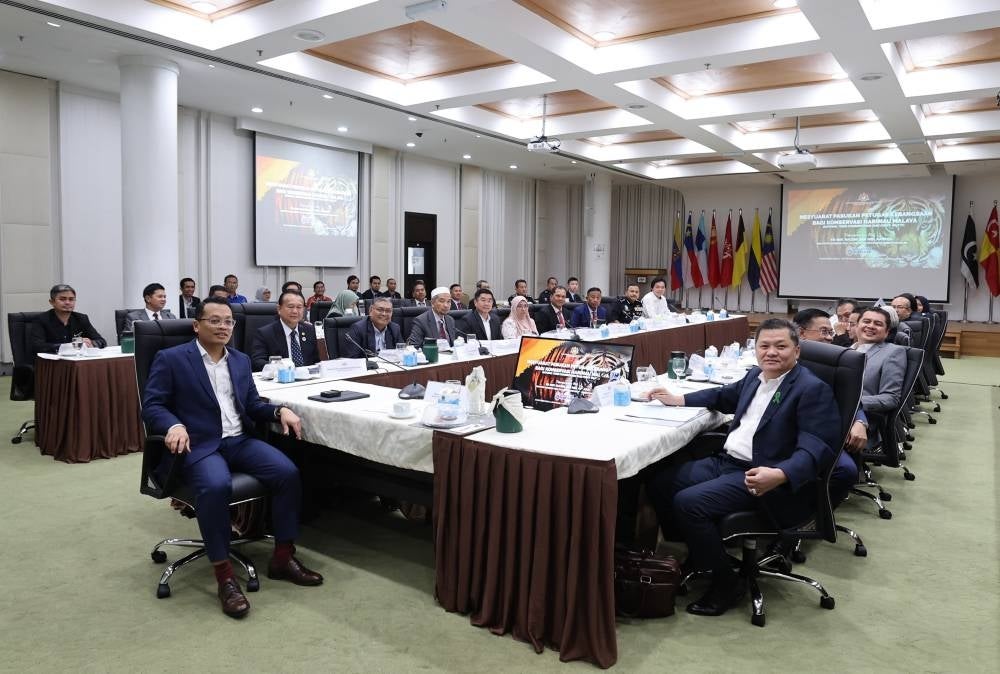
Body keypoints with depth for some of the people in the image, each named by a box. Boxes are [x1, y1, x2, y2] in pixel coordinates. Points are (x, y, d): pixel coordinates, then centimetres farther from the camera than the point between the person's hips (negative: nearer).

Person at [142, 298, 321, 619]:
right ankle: (224, 574, -22)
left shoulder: (241, 360, 16)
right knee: (216, 485, -37)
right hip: (198, 445, -5)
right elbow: (151, 406, -6)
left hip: (239, 441, 5)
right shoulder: (171, 359, 0)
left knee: (288, 473, -18)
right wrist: (174, 426, -27)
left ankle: (283, 558, -4)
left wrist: (280, 410, -4)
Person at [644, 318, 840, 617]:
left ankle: (727, 582, -4)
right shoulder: (755, 376, 12)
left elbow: (817, 449, -21)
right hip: (725, 462, 9)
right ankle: (697, 553, 19)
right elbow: (725, 396, 32)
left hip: (763, 478, -8)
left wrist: (779, 476, -38)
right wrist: (678, 399, 26)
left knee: (688, 502, -24)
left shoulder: (813, 389, -12)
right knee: (658, 482, 3)